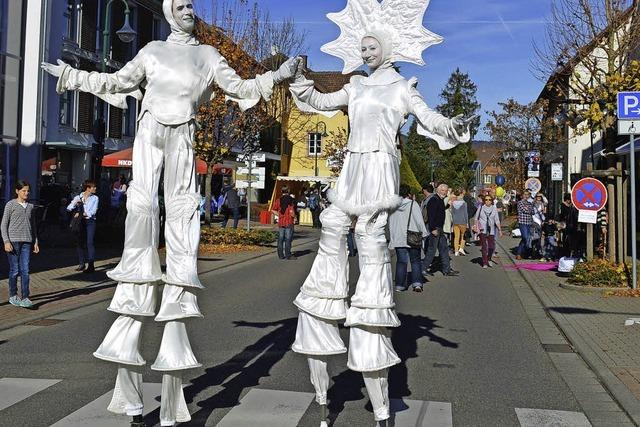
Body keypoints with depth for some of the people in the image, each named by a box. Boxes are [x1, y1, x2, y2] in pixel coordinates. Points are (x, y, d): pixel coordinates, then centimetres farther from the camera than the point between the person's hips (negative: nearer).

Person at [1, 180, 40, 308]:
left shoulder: (31, 206, 12)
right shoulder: (10, 205, 0)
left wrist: (35, 242, 13)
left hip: (27, 241, 3)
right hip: (13, 241, -3)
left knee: (25, 270, -3)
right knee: (15, 270, 2)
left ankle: (25, 298, -5)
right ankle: (13, 296, 17)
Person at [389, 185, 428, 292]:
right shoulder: (413, 204, -6)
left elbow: (390, 223, 7)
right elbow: (419, 221, -8)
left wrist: (391, 237, 13)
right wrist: (423, 233, 1)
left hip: (398, 239, 2)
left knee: (401, 261, 7)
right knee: (415, 261, 8)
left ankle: (400, 285, 6)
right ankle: (417, 283, -1)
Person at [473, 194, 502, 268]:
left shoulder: (494, 208, 3)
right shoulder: (481, 207, 1)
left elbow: (497, 220, 1)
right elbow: (476, 218, 11)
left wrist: (499, 230, -5)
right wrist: (475, 225, -1)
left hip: (491, 230, 1)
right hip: (482, 230, -1)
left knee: (492, 246, 0)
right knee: (484, 246, -6)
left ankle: (489, 259, 27)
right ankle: (484, 263, 2)